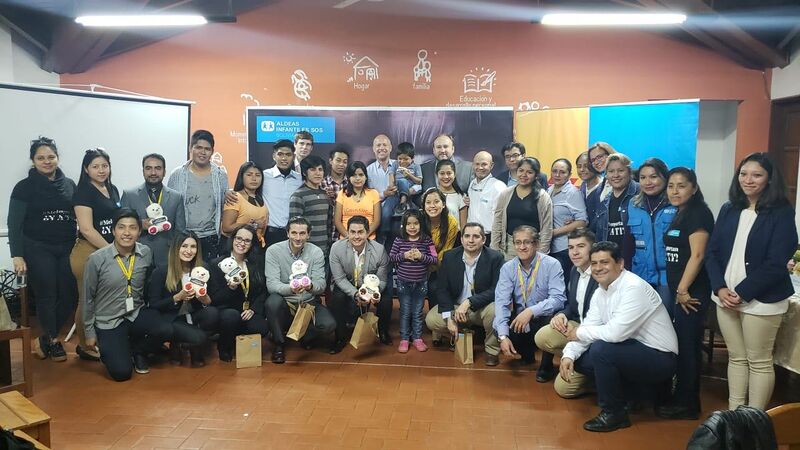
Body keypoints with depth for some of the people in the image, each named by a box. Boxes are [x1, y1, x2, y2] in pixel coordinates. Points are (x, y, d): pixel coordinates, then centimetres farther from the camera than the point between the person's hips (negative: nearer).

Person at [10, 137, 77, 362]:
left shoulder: (69, 184, 8)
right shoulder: (24, 187, -1)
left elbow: (78, 216, 11)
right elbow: (14, 224, -2)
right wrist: (17, 255, -9)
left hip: (67, 250, 3)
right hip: (38, 250, -3)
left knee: (70, 296, 0)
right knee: (46, 297, 1)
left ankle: (44, 340, 20)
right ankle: (52, 340, 21)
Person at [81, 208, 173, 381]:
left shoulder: (146, 254, -6)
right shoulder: (97, 259, -14)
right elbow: (87, 298, -3)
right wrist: (89, 332, 2)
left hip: (137, 314, 3)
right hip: (109, 321, -3)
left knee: (165, 331, -26)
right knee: (122, 373, -13)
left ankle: (137, 350, 7)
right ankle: (109, 349, 23)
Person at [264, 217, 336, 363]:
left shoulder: (316, 252, -5)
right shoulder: (273, 251, -10)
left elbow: (321, 285, -11)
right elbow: (271, 284, -18)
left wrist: (310, 286, -37)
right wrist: (290, 289, -40)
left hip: (309, 303, 1)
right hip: (284, 303, -1)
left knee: (329, 324, -25)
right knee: (273, 301, -35)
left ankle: (305, 337, 12)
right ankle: (279, 344, -8)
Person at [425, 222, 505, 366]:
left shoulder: (495, 258, -13)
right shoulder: (449, 257, -4)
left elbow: (496, 291, -20)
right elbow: (442, 289, -4)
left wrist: (469, 302, -31)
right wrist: (449, 319, -14)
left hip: (483, 308, -3)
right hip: (455, 306, 3)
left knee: (495, 311, -34)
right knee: (431, 320, -19)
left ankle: (491, 350, -6)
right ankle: (457, 334, 13)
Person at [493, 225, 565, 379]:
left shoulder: (552, 265, -13)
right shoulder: (508, 268, -5)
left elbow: (558, 298, -23)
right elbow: (501, 302, -13)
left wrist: (531, 311, -37)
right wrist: (503, 336, -25)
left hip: (544, 319, -2)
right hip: (519, 320, 3)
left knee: (554, 317, -34)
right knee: (498, 329, -24)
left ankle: (546, 364, -6)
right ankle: (526, 353, 11)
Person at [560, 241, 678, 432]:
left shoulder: (634, 288, -23)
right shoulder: (600, 292, 3)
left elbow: (615, 332, -32)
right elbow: (588, 326, 1)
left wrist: (578, 333, -16)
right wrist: (569, 355, -17)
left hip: (659, 359, -9)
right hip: (632, 352, 9)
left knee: (601, 349, -29)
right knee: (578, 358, 0)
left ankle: (613, 413, -8)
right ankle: (628, 393, 12)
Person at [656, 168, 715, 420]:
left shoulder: (698, 213, -12)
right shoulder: (680, 214, 15)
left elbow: (697, 255, -19)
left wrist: (683, 290, -18)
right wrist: (677, 290, 14)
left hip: (691, 292, -9)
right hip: (678, 290, 9)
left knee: (688, 346, -1)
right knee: (680, 345, 14)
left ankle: (687, 404, 10)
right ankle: (681, 397, 25)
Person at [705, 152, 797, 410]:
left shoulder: (782, 213, -6)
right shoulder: (729, 210, 9)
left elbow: (776, 262, -13)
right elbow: (712, 252, 5)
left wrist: (743, 293, -15)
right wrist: (720, 288, -8)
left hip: (761, 300, -5)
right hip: (726, 296, 5)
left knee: (759, 362, 4)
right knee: (736, 358, 13)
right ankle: (733, 414, 22)